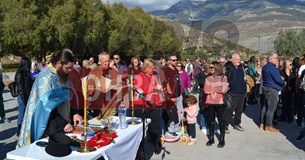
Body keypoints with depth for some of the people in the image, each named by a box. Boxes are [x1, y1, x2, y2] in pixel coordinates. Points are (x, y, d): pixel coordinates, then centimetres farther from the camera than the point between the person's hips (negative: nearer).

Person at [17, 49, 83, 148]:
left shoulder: (61, 75, 3)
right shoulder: (46, 77, -21)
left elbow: (65, 99, 9)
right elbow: (48, 106, -24)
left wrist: (73, 115, -5)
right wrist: (63, 124, -24)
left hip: (56, 122, 7)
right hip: (45, 122, -7)